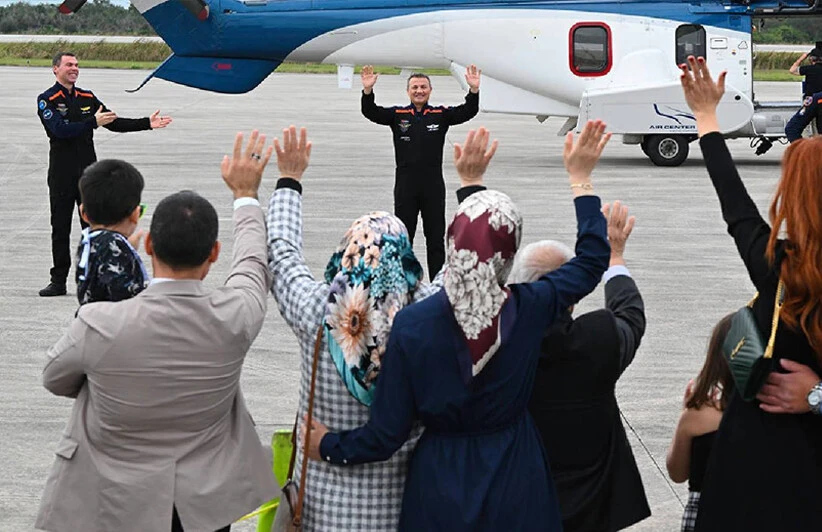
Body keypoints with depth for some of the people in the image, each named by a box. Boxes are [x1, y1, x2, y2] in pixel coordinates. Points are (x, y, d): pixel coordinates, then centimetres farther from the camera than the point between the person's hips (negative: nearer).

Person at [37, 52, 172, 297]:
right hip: (62, 173, -3)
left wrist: (147, 123, 5)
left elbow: (114, 123, 14)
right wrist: (93, 122, -27)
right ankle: (59, 280, 9)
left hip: (88, 171, 4)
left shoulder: (87, 97, 11)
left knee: (92, 225, 3)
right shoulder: (46, 100, -4)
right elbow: (60, 129, -19)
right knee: (60, 228, 2)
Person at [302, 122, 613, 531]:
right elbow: (592, 259, 2)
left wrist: (329, 447, 4)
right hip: (515, 481, 1)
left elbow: (387, 434, -15)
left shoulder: (411, 324, -22)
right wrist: (581, 178, 10)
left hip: (441, 483, -1)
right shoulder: (529, 310, -18)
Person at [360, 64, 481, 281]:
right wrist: (368, 91, -23)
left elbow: (468, 112, -4)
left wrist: (474, 90, -21)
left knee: (436, 237, 6)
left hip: (433, 185, 0)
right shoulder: (397, 115, 5)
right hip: (405, 185, 0)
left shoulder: (441, 115, 6)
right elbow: (371, 113, -5)